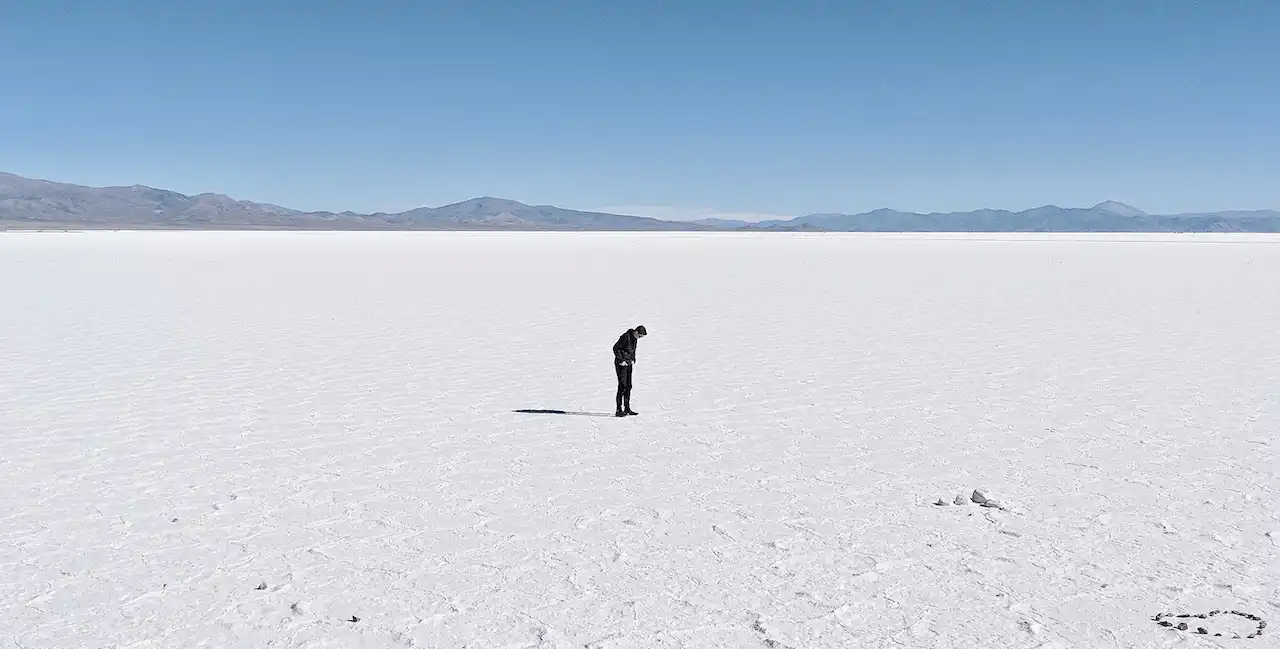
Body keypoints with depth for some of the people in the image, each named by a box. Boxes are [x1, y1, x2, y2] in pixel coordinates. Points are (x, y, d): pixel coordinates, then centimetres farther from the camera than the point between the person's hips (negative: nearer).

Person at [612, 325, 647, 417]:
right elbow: (615, 348, -17)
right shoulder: (625, 337, -19)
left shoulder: (634, 338, 8)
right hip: (621, 364, -9)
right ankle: (619, 410, -10)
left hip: (629, 364, 9)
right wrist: (621, 361, -17)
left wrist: (633, 360, 10)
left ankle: (627, 409, 17)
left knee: (628, 386, 10)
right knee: (622, 386, -11)